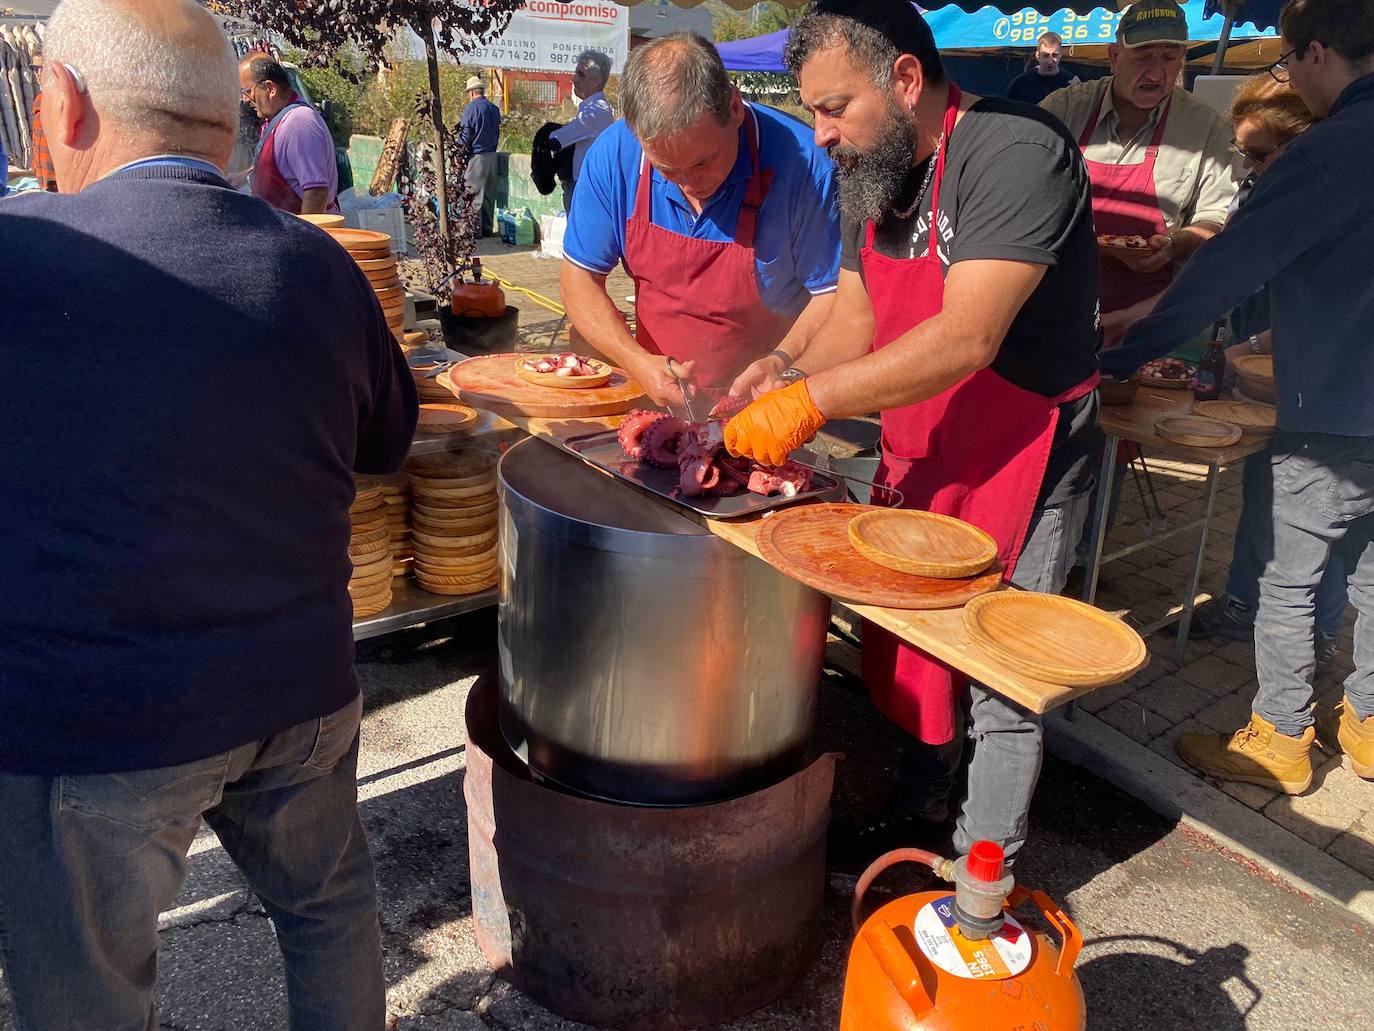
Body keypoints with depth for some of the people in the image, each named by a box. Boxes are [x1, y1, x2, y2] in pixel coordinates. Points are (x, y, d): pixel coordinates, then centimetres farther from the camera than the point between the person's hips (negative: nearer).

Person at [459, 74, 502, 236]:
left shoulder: (471, 108, -12)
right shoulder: (494, 108, 9)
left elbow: (464, 137, -11)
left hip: (476, 156, -7)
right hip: (492, 155, 7)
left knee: (474, 194, -2)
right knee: (489, 194, 12)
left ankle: (475, 230, -2)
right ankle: (487, 228, 17)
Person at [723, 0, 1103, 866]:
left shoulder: (1015, 152, -22)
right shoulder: (873, 176, 5)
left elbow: (966, 339, -30)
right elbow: (853, 326, 6)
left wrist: (809, 401, -30)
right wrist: (769, 408, -9)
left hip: (1018, 463, -7)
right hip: (916, 458, 8)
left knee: (999, 681, 3)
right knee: (915, 647, 18)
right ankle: (918, 815, 39)